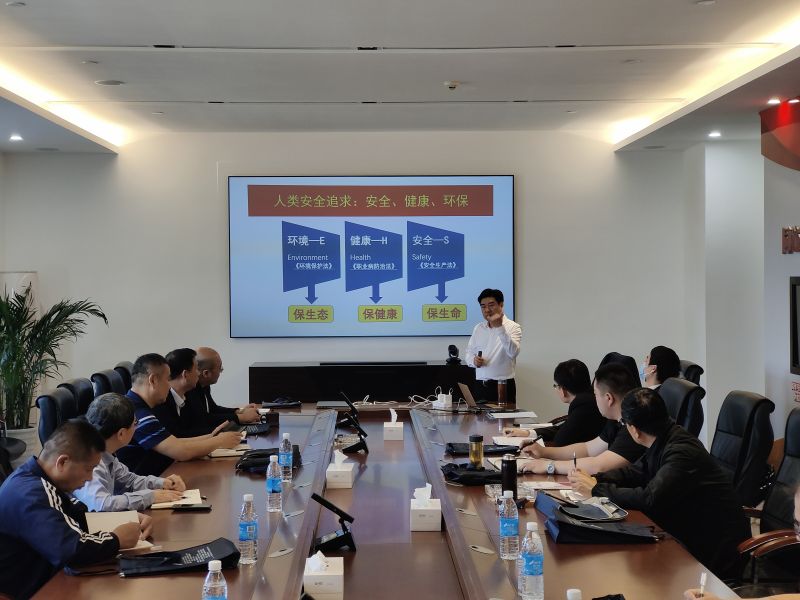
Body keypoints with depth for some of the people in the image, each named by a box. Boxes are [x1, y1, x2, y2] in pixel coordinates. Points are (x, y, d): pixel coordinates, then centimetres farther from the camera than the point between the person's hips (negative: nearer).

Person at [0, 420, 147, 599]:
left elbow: (81, 517, 15)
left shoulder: (38, 479, 5)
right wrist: (117, 539, -16)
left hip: (40, 580, 9)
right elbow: (70, 550, -33)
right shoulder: (30, 495, -25)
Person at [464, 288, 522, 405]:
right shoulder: (478, 328, 13)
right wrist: (474, 360, -6)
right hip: (480, 386, 5)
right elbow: (469, 353, 18)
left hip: (503, 386, -4)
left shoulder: (513, 327, -4)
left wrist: (499, 326, -28)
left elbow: (513, 352, -21)